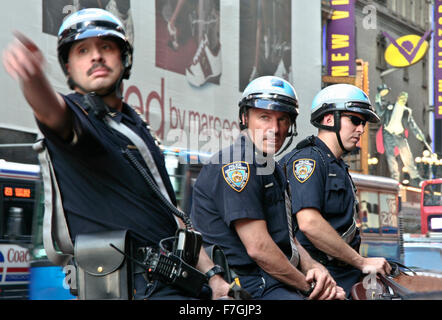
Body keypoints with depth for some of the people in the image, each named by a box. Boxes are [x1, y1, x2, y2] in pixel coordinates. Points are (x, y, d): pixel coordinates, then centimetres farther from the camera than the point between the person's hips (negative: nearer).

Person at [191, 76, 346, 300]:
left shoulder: (274, 171, 20)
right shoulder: (236, 166, -13)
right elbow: (258, 248, -18)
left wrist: (314, 268, -3)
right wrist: (308, 286, -8)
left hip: (271, 281, 10)